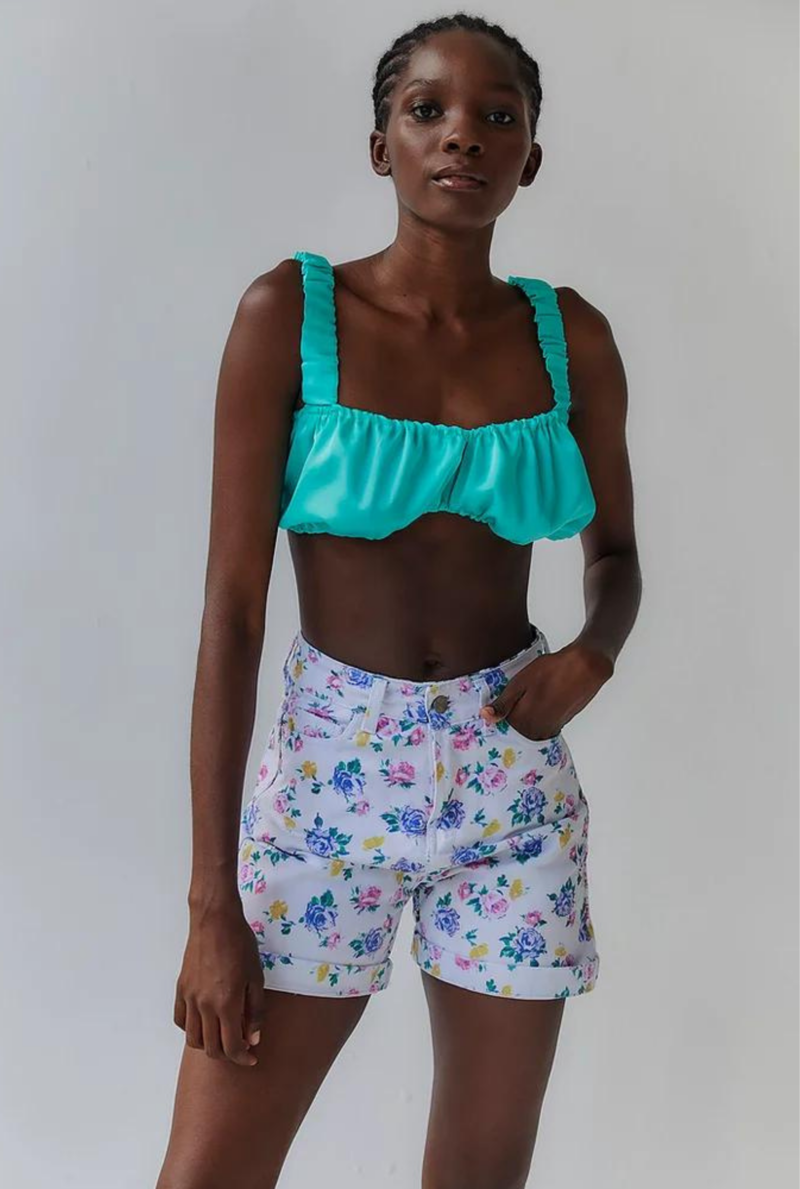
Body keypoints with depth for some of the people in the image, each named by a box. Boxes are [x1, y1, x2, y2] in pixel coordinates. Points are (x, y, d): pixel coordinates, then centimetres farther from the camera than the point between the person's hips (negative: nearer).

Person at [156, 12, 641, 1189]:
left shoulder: (572, 338, 1)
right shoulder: (289, 312, -8)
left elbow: (617, 552, 15)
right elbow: (232, 605, -10)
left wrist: (593, 654, -10)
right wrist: (212, 904, -11)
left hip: (514, 778, 3)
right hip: (327, 770, -2)